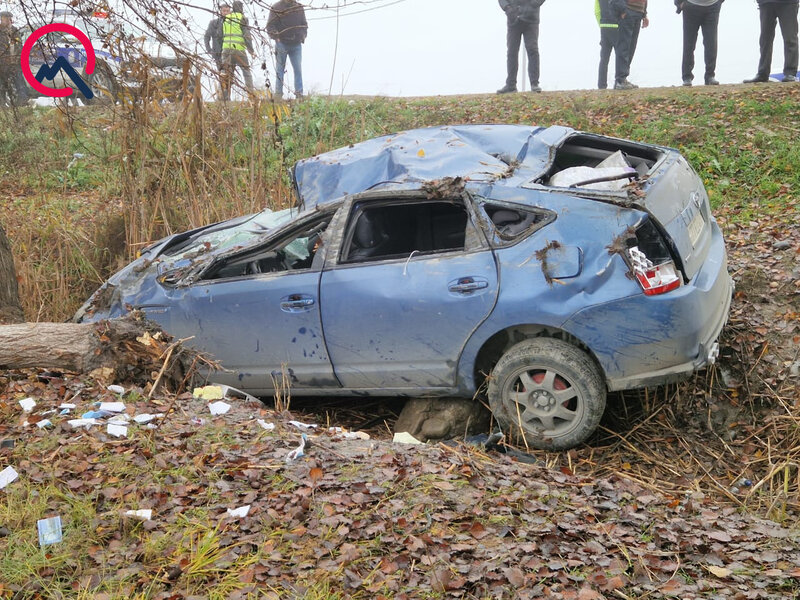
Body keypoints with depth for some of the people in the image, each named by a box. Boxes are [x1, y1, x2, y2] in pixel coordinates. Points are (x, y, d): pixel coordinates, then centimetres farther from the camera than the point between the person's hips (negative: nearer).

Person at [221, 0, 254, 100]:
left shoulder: (225, 18, 12)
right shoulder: (242, 18, -2)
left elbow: (222, 35, 13)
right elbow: (247, 35, -6)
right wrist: (251, 49, 3)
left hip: (226, 48, 4)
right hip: (239, 49, -4)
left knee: (226, 73, 5)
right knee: (246, 71, 9)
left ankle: (225, 97, -2)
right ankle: (251, 94, 3)